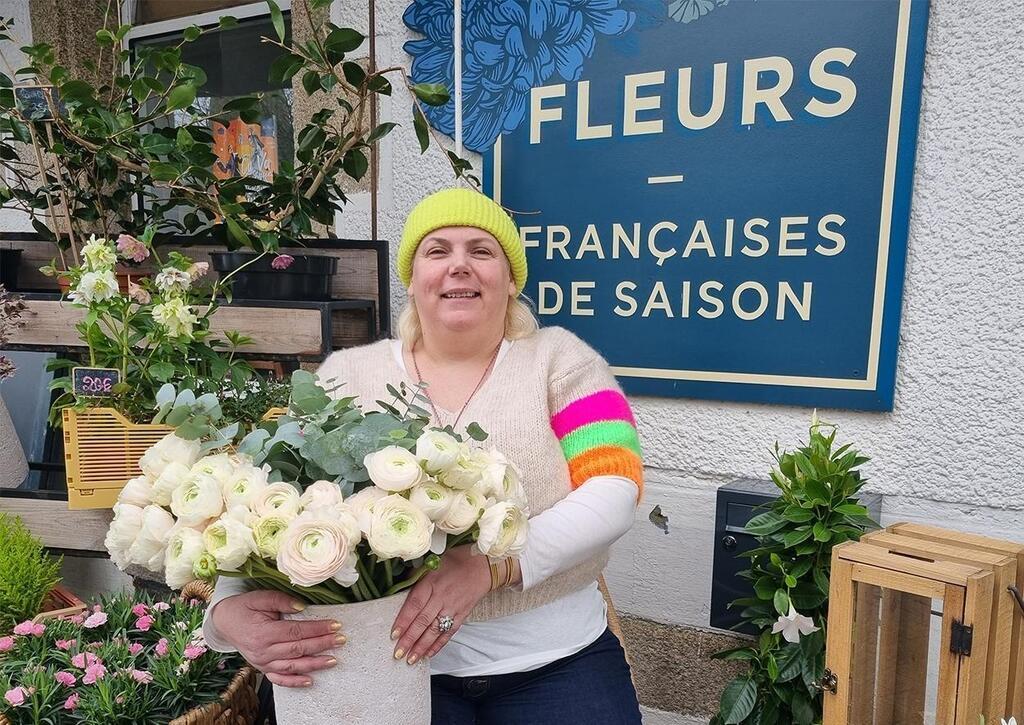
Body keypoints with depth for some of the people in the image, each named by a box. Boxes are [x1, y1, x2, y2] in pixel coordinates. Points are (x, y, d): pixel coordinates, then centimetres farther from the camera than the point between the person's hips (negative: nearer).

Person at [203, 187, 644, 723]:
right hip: (401, 666, 1)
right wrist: (229, 607, -24)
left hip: (557, 661, 0)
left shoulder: (558, 357, -2)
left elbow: (616, 489, -12)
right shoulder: (346, 375, 1)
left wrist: (492, 564, -28)